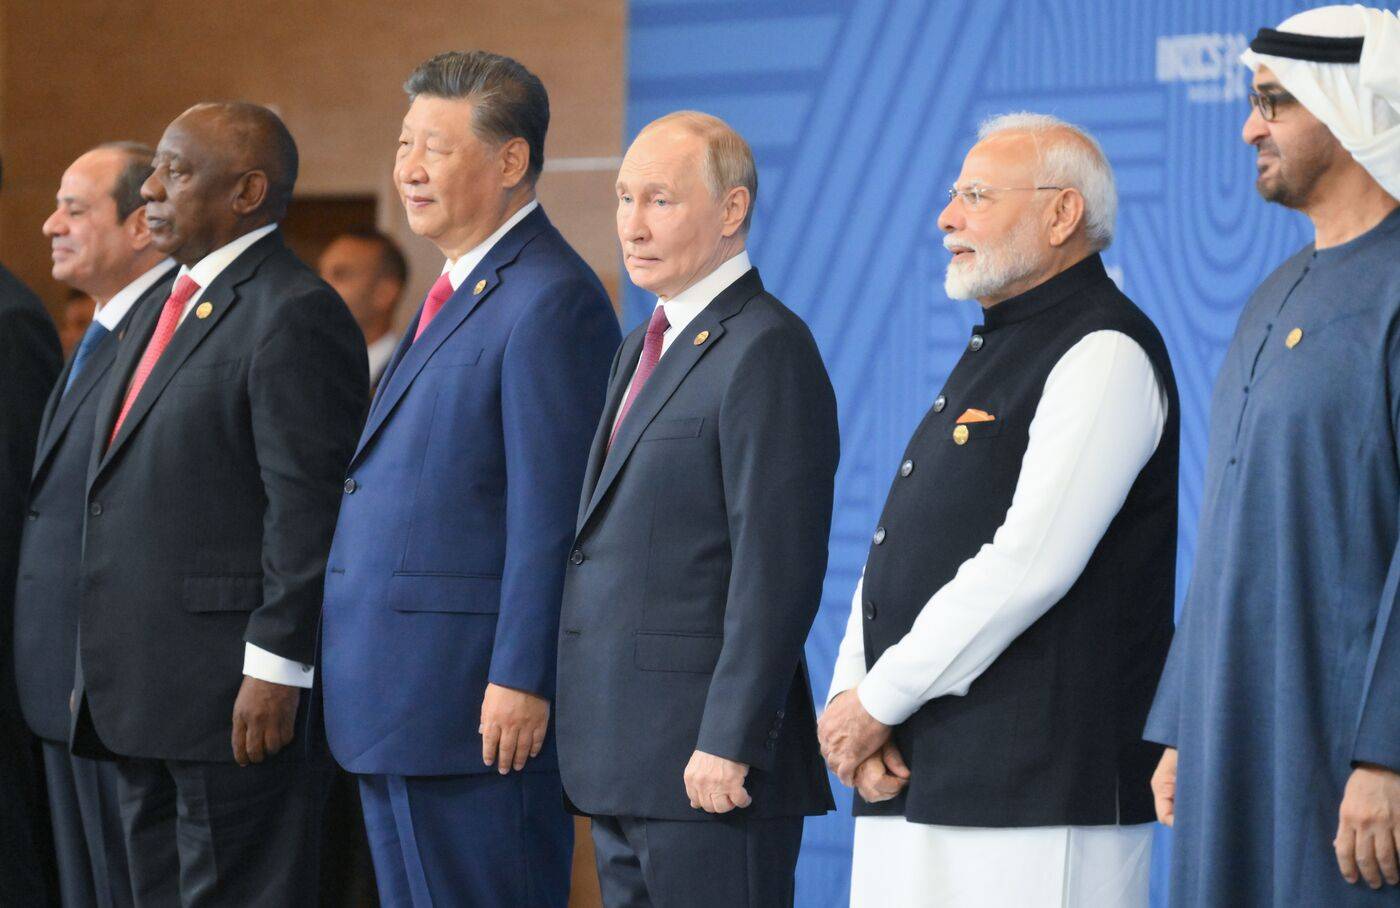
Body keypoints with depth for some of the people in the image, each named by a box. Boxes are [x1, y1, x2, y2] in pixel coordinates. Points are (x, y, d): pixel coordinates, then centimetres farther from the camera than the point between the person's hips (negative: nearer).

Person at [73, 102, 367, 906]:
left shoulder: (297, 316, -12)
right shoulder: (167, 312, 19)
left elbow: (307, 507, -19)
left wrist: (273, 671, -22)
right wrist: (100, 674, 19)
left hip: (240, 698, -10)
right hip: (143, 701, 10)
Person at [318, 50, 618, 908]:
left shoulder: (551, 300, -14)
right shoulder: (458, 291, 18)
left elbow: (549, 515, -18)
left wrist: (520, 682, -21)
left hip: (480, 704, -10)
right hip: (395, 707, 10)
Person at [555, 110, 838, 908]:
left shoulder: (767, 351, -12)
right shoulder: (648, 347, 18)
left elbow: (778, 572, -18)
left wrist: (729, 745, -21)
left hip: (709, 762, -9)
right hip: (626, 764, 9)